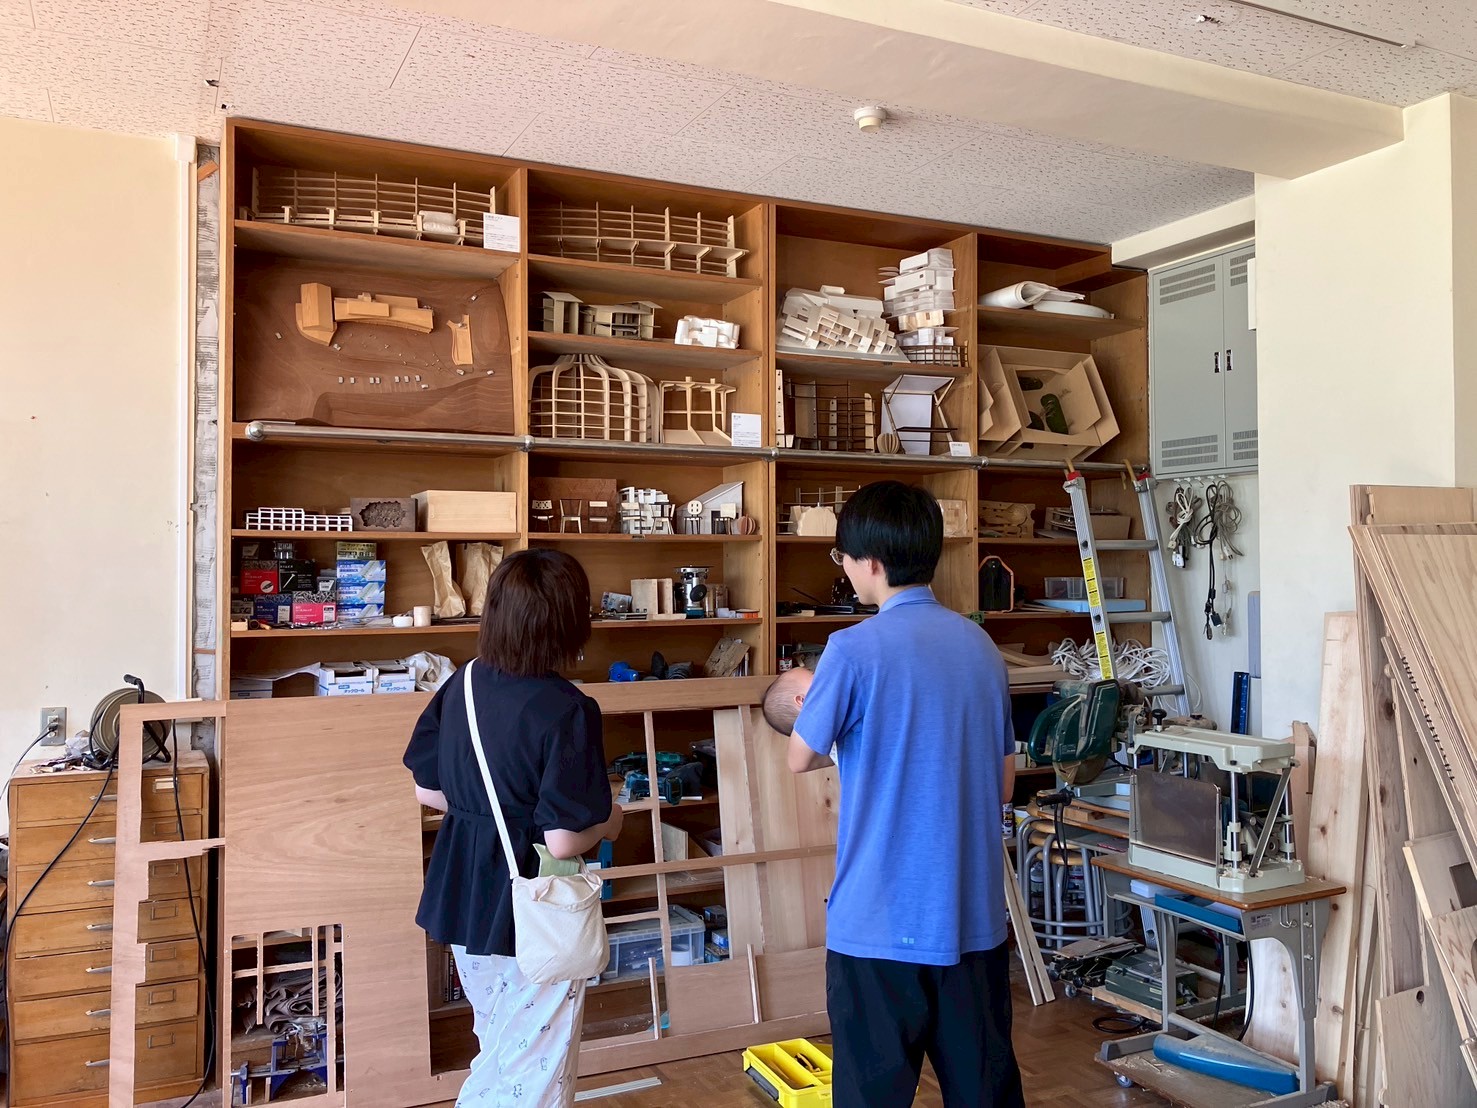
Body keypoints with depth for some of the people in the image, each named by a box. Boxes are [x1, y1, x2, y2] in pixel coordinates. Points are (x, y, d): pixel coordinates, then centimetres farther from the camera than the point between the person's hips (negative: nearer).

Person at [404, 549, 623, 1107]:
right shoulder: (567, 711, -24)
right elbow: (564, 841, -24)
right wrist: (609, 820, -5)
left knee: (498, 1051, 28)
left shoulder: (462, 686, -4)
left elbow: (428, 791, 5)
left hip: (463, 897, 7)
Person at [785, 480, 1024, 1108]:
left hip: (881, 919, -5)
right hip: (974, 915, 6)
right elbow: (1003, 785, 9)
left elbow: (800, 758, -3)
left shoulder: (855, 650, -15)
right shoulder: (980, 645, 3)